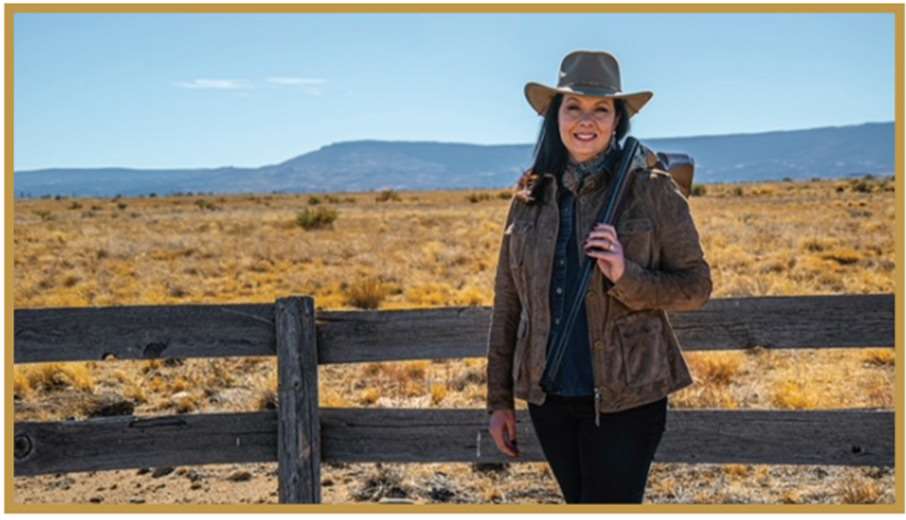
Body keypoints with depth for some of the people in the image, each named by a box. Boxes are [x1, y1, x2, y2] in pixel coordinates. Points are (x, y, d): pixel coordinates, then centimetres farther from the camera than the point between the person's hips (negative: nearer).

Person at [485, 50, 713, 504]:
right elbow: (507, 302, 9)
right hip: (549, 397, 4)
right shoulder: (531, 195, 5)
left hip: (625, 397, -4)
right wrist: (499, 399, 9)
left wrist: (628, 278, -22)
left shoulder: (653, 190, -6)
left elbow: (696, 287, -3)